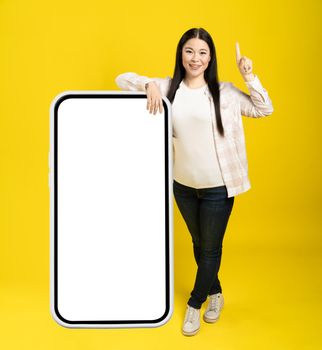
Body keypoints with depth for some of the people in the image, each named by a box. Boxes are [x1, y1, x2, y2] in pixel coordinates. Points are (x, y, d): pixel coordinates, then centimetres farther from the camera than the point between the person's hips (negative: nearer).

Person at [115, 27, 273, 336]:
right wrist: (149, 84, -19)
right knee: (198, 243, 21)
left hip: (217, 186, -2)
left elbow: (265, 109, 1)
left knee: (211, 248, 10)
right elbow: (122, 80, 0)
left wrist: (249, 76, -12)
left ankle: (194, 304, 33)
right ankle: (215, 293, 46)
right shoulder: (168, 88, -4)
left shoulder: (224, 92, -7)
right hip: (182, 184, 3)